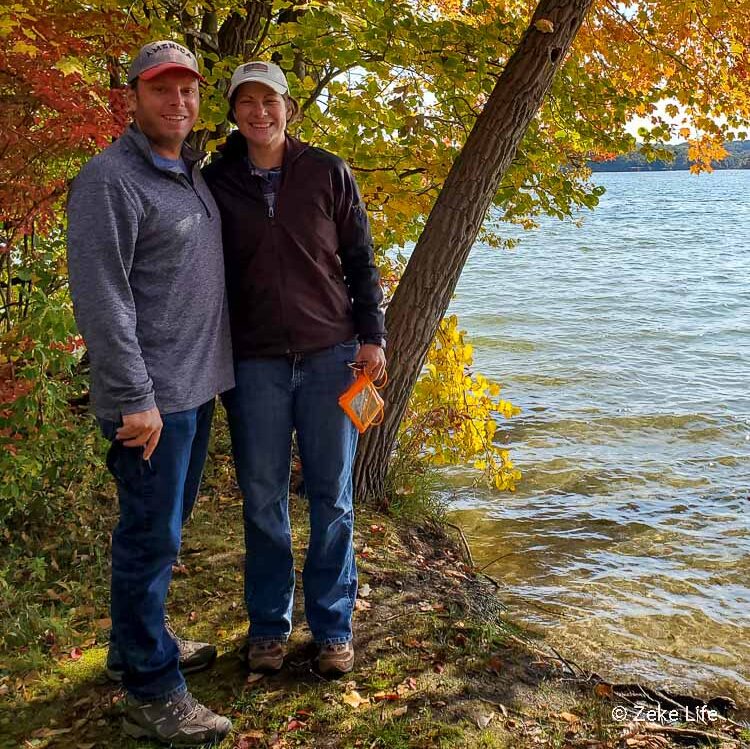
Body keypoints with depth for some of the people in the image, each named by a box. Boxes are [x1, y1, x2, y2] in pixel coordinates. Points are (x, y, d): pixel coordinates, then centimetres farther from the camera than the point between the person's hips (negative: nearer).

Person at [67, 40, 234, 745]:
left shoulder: (192, 174, 15)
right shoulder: (110, 179, -12)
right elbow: (100, 297, -19)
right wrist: (133, 397, -21)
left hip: (197, 386, 9)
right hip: (151, 396, -9)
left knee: (166, 525, 19)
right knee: (151, 537, -2)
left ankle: (139, 645, 36)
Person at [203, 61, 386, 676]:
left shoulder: (329, 174, 2)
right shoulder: (216, 182, 3)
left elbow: (359, 259, 6)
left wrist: (372, 336, -1)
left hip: (330, 355, 0)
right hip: (254, 364, 1)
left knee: (332, 499, 6)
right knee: (263, 501, 8)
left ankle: (333, 626, 21)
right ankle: (268, 625, 25)